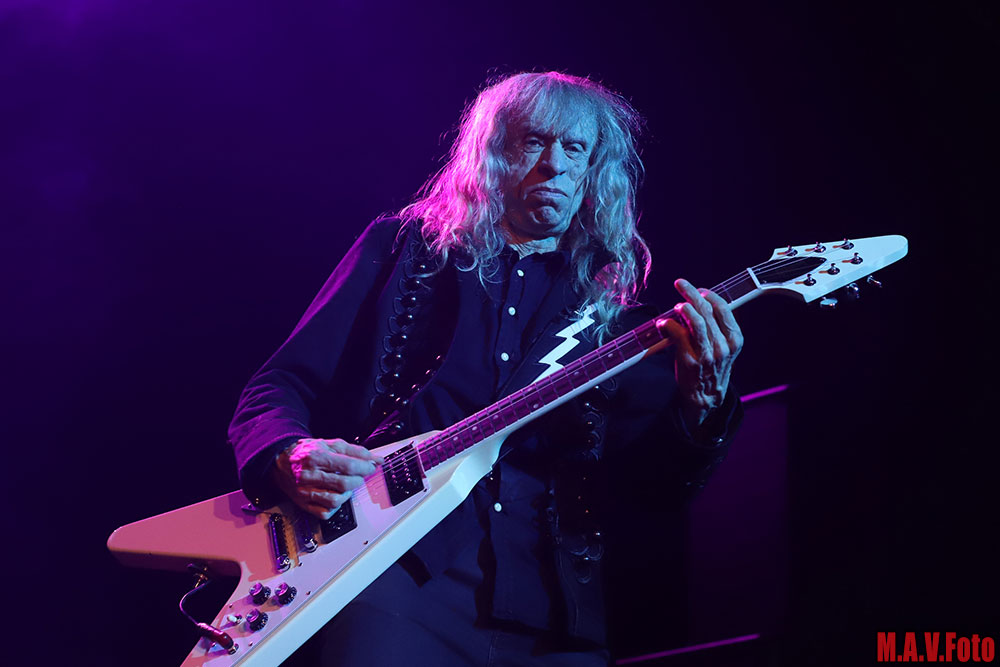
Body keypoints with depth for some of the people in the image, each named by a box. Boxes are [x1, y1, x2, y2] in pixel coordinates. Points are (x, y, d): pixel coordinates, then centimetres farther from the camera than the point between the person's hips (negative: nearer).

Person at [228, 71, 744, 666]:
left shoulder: (612, 306, 17)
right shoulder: (404, 249, 14)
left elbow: (666, 472, 8)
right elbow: (276, 388, 11)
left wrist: (703, 407, -13)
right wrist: (291, 457, -11)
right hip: (395, 581, -2)